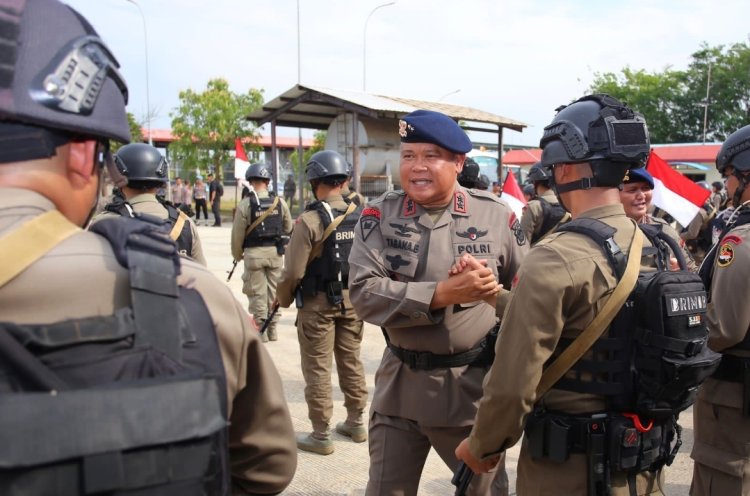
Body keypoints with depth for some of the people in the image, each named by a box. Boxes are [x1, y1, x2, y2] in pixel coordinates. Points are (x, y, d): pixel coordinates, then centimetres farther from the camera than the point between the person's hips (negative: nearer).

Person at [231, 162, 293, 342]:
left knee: (257, 292, 6)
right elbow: (288, 227, 8)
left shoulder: (245, 204, -11)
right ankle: (272, 329, 22)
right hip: (275, 252, 3)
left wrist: (237, 255, 7)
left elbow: (237, 233, -8)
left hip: (254, 253, -3)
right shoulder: (279, 202, -1)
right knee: (273, 289, 14)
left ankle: (261, 330, 10)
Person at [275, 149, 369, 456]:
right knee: (351, 361, 17)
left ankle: (321, 435, 13)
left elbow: (293, 271, -16)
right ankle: (356, 423, 30)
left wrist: (283, 299, 2)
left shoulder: (309, 221, -16)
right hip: (352, 300, 5)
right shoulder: (361, 217, -1)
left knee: (317, 368, 5)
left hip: (318, 303, -5)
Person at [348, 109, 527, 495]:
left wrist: (496, 292, -17)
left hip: (473, 386, -1)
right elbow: (363, 292, -16)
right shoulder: (380, 214, -4)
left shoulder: (496, 215, -5)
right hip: (399, 386, 2)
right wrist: (441, 293, -24)